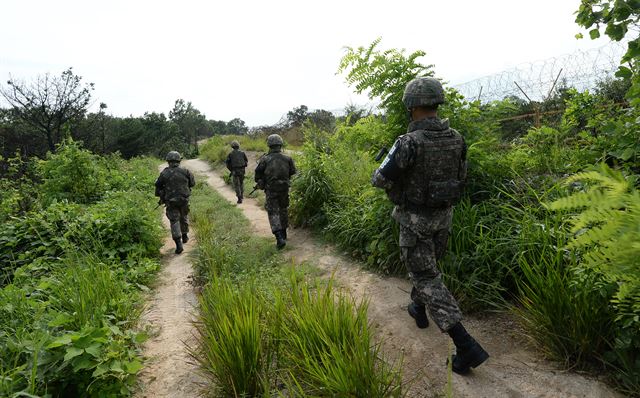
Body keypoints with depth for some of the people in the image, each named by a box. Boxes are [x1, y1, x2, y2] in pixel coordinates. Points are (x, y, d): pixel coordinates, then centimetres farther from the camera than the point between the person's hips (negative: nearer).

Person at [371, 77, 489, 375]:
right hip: (443, 215, 7)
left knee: (427, 279, -1)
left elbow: (380, 180, -19)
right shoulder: (456, 139, -3)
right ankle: (418, 309, 48)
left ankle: (466, 347, -4)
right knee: (427, 264, 28)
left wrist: (383, 171, 6)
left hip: (415, 219, -7)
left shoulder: (409, 142, -25)